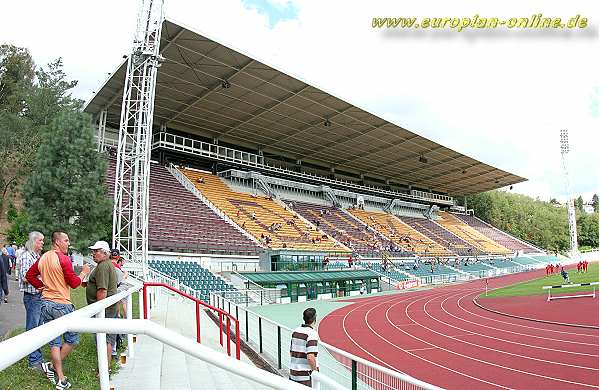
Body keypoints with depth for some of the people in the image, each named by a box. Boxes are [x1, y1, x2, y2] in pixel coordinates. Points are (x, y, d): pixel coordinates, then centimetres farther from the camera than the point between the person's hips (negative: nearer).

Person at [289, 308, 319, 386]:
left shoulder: (296, 331, 7)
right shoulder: (312, 333, -16)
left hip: (292, 372, 7)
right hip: (304, 375, -7)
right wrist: (315, 370, -9)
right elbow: (310, 357, -23)